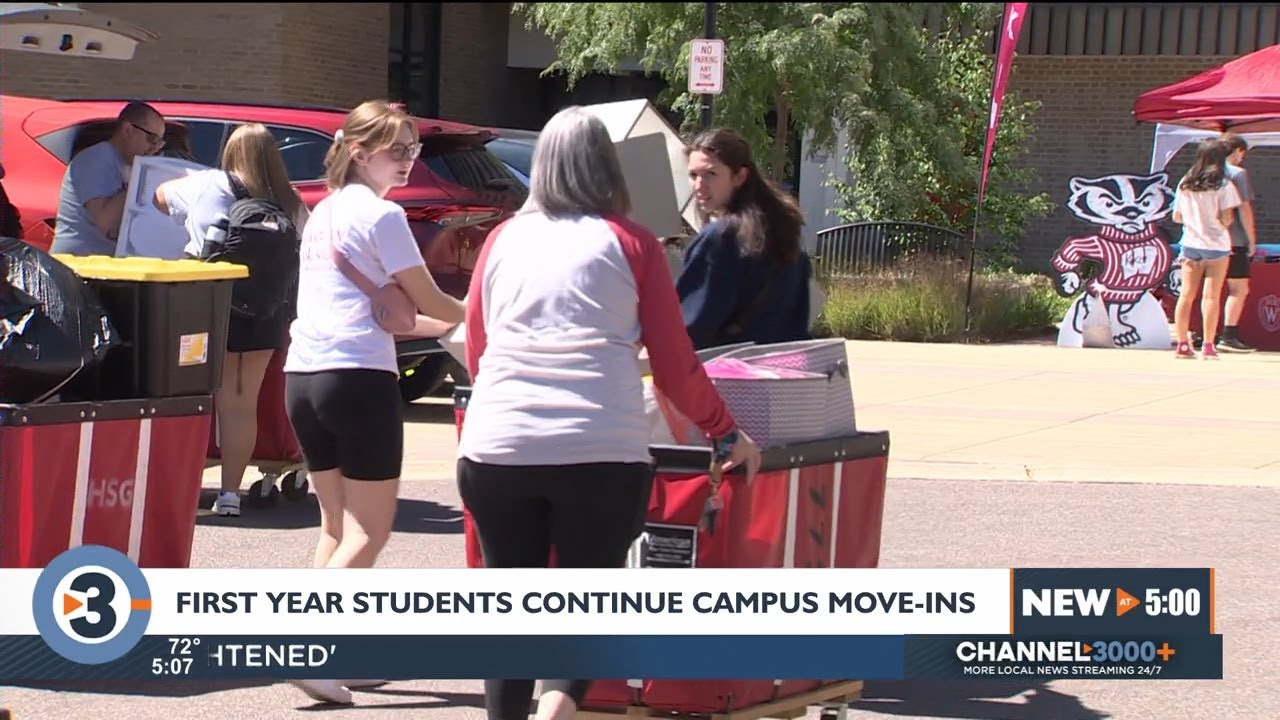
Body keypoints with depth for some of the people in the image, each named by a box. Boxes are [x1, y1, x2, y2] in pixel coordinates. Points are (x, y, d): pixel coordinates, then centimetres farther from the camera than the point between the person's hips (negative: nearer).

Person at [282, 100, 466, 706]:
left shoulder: (322, 212, 18)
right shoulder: (382, 214, -7)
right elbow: (427, 301, -1)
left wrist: (442, 323, 21)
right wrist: (476, 314, 17)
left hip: (302, 376, 8)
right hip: (358, 377, -8)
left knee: (337, 525, 17)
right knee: (370, 531, -3)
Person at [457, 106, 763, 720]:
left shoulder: (504, 239, 13)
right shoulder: (630, 244, 5)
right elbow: (675, 365, 5)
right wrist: (725, 434, 17)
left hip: (494, 447, 3)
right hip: (601, 454, -2)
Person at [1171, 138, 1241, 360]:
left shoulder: (1185, 184, 2)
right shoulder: (1223, 186, -10)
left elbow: (1176, 217, 6)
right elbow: (1226, 219, -14)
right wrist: (1221, 219, 7)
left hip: (1190, 244, 4)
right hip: (1216, 245, -4)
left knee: (1186, 295, 7)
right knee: (1211, 296, -1)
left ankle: (1183, 344, 8)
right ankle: (1208, 346, -2)